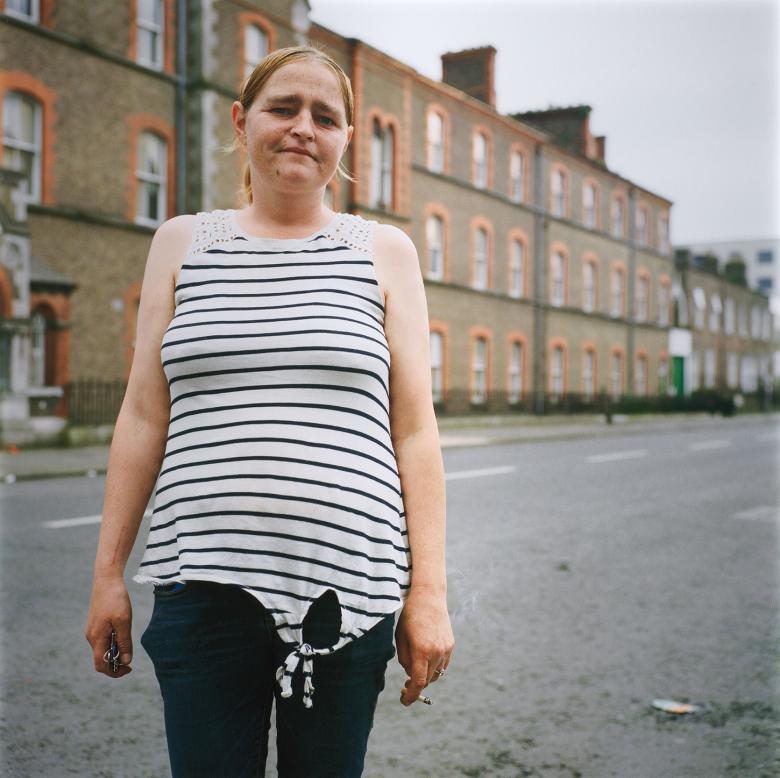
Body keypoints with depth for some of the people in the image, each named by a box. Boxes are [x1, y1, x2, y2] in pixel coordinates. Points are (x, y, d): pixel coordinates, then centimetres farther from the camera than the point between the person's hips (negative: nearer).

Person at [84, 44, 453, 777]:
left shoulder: (384, 252, 7)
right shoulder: (182, 243, 11)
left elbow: (415, 432, 4)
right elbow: (143, 417, 9)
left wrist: (429, 591, -2)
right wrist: (108, 570, 6)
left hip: (346, 587, 0)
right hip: (205, 587, 1)